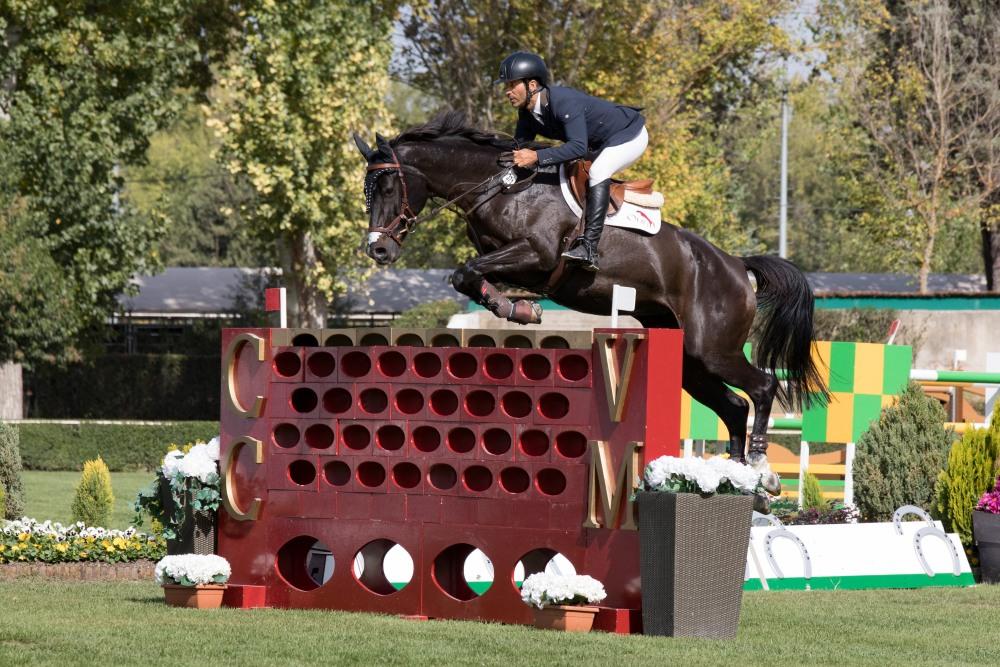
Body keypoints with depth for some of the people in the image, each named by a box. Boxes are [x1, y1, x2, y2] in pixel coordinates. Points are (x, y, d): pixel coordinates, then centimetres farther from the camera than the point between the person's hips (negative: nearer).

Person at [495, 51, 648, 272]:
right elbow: (519, 148, 2)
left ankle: (589, 249, -38)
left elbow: (578, 147, -45)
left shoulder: (564, 102, -36)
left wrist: (536, 157, -52)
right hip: (600, 144, 10)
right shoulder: (527, 113, -8)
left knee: (597, 172, -32)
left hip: (630, 136, -10)